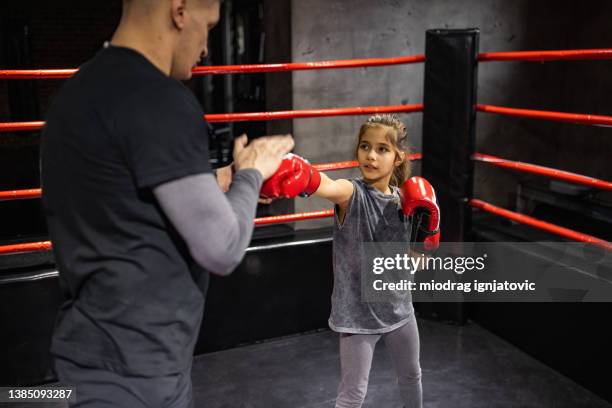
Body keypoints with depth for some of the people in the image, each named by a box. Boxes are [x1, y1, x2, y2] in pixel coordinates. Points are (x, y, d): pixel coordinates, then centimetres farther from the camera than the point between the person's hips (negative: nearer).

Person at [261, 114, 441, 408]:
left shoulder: (405, 199, -2)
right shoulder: (351, 193, -19)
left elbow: (417, 258, 7)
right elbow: (323, 186, -45)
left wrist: (426, 223, -11)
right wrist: (299, 176, -67)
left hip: (398, 307, 6)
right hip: (358, 312, -5)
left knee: (411, 376, 26)